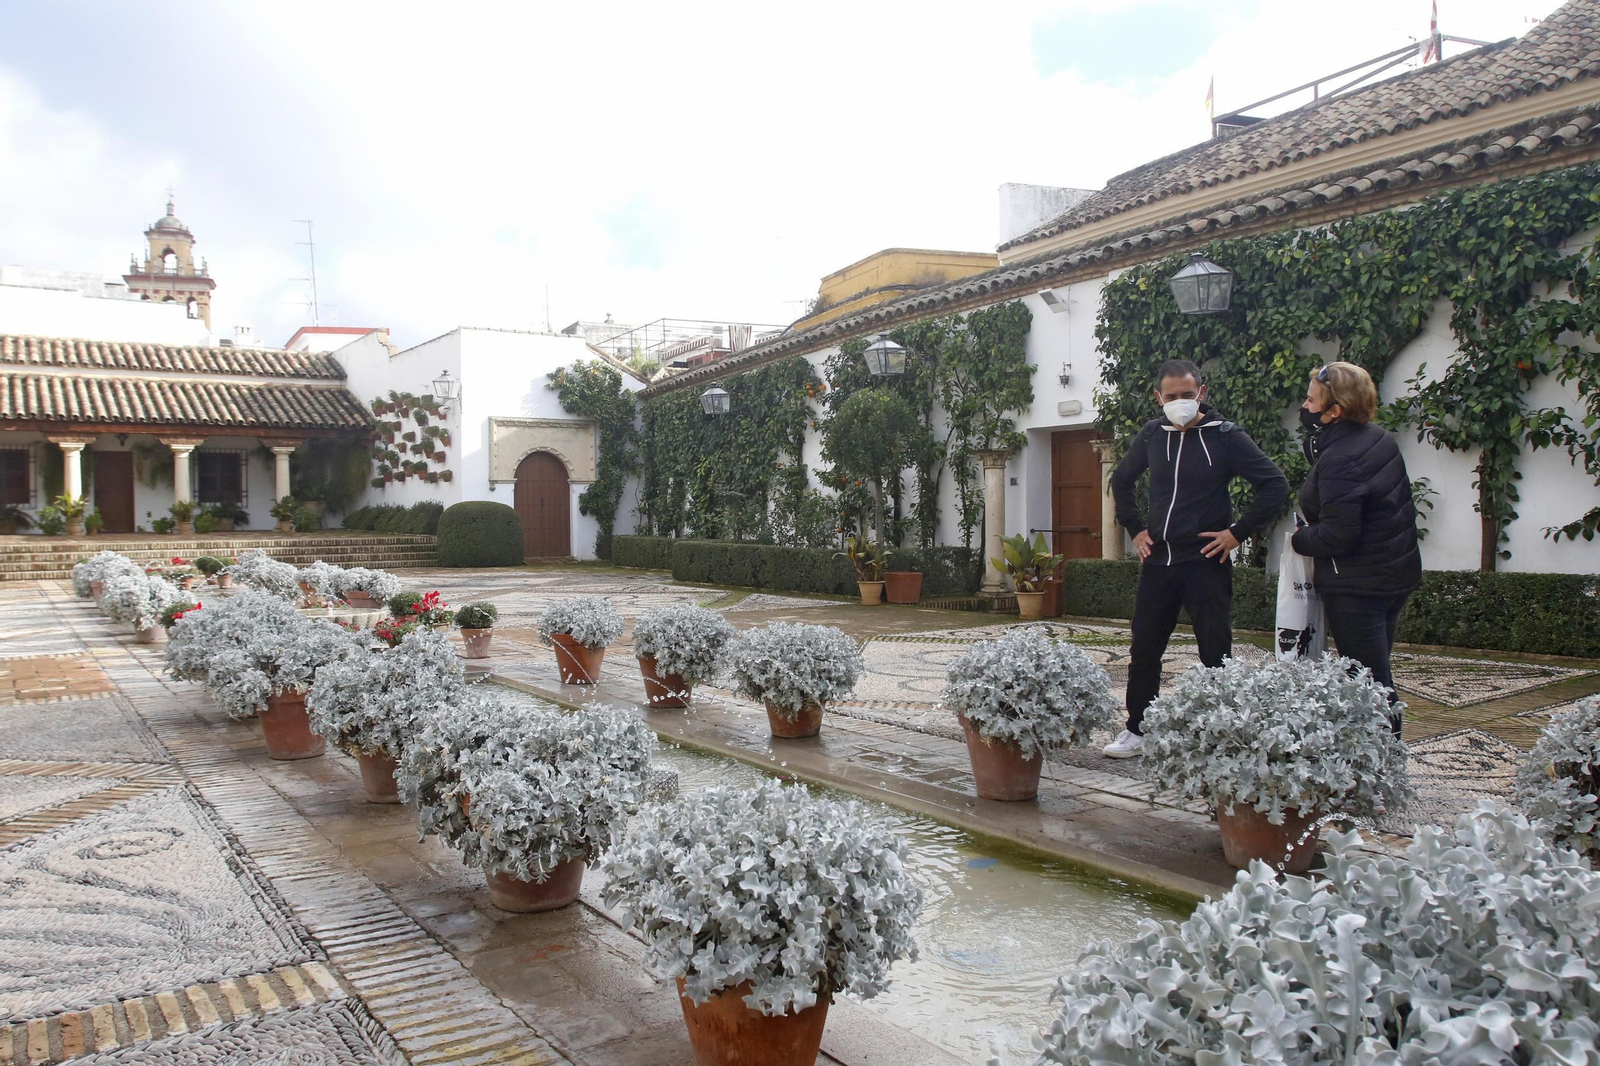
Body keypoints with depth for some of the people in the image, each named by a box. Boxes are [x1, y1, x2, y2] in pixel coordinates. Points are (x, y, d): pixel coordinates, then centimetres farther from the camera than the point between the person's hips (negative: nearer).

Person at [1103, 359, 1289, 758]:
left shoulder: (1225, 436, -7)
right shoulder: (1152, 435, 6)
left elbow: (1276, 485, -9)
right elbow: (1121, 480, 22)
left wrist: (1238, 532, -11)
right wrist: (1135, 527, 13)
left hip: (1207, 563, -4)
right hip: (1158, 560, 5)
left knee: (1215, 654, 0)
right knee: (1143, 651, 9)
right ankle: (1136, 731, 21)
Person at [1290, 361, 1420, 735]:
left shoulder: (1339, 460, -23)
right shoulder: (1378, 439, 6)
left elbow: (1337, 536, -27)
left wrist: (1299, 538, -5)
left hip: (1356, 586, -10)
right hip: (1396, 574, 10)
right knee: (1378, 679, 19)